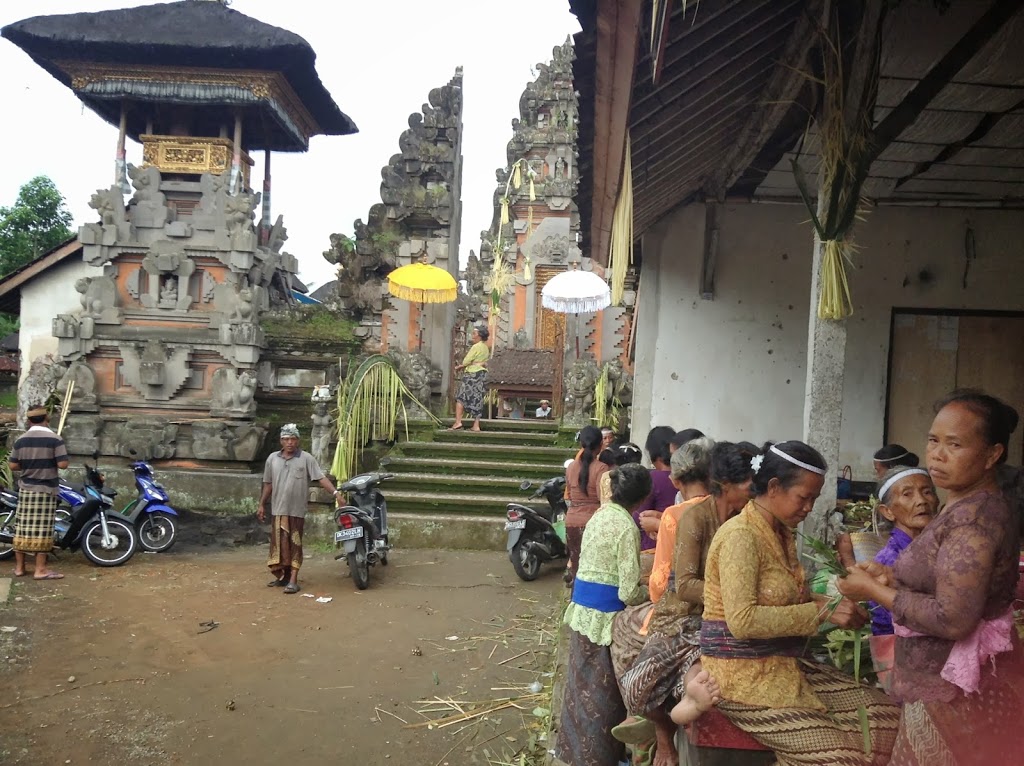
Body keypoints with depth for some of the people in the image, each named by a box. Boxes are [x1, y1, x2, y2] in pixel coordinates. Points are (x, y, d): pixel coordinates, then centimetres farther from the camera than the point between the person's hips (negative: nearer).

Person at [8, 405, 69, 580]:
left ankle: (19, 567, 17)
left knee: (23, 528, 10)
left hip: (25, 489, 5)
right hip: (46, 490, -4)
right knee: (42, 529, -2)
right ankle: (40, 569, 0)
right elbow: (62, 464, -15)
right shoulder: (54, 439, -10)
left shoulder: (21, 440, 3)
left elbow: (13, 466, 3)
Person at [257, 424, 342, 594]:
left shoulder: (306, 458, -5)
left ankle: (293, 580, 2)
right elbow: (268, 484, 13)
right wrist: (262, 505, 14)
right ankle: (284, 576, 24)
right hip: (277, 509, 4)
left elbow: (321, 478, -12)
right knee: (279, 543, 10)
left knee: (295, 544, 0)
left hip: (297, 510, -4)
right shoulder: (272, 458, 6)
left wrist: (336, 493, -24)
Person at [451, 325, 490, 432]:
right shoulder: (486, 348, 14)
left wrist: (459, 367, 8)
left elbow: (466, 362, -11)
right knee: (477, 400, 7)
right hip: (483, 374, 8)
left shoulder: (476, 347, -11)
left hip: (473, 374, -8)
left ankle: (458, 421, -12)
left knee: (461, 397, -3)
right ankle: (476, 425, 5)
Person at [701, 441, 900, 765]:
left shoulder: (782, 533, 9)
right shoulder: (741, 535, -19)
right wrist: (821, 611, -24)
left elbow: (788, 600, 10)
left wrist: (835, 604, -7)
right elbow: (742, 621, -27)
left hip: (783, 665, 9)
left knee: (885, 712, 4)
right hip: (744, 675, -9)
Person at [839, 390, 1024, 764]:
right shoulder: (972, 507, 8)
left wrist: (874, 590, -17)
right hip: (951, 685, 9)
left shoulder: (974, 515, -24)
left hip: (954, 694, -9)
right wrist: (893, 578, 1)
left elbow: (952, 620, -28)